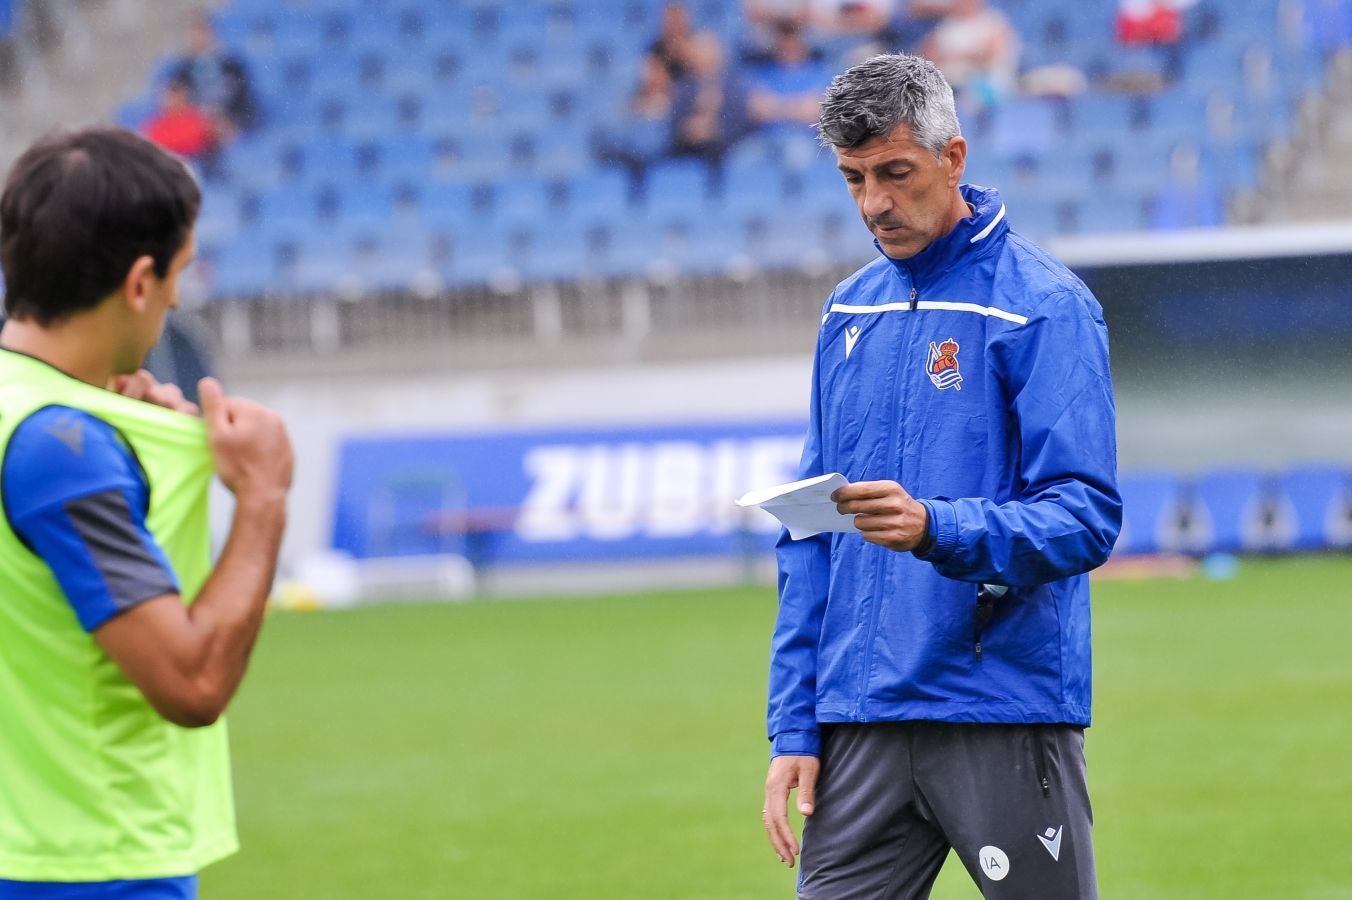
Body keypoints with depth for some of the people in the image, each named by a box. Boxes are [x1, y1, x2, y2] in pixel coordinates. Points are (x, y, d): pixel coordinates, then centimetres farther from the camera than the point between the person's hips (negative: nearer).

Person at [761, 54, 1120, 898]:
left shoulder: (1046, 305, -5)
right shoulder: (850, 311, 15)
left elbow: (1086, 518, -12)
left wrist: (936, 528, -29)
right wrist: (793, 728, 8)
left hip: (1006, 721, -5)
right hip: (859, 727, 5)